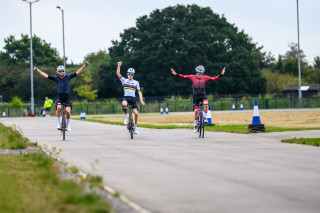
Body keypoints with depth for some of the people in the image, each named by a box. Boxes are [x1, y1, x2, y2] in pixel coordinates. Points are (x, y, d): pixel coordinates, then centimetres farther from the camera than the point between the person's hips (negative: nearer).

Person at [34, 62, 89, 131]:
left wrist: (84, 65, -10)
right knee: (58, 107, -28)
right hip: (59, 97, 0)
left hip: (67, 97, 0)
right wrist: (37, 70, -5)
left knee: (68, 111, -16)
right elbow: (45, 76, 0)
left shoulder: (68, 77, 2)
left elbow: (78, 72, -2)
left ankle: (68, 124, 11)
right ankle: (59, 124, -13)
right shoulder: (56, 78, 2)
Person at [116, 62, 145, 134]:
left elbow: (139, 92, 8)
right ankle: (125, 117, -10)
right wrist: (119, 66, -19)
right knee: (124, 105, -37)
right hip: (126, 97, -1)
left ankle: (135, 126, 11)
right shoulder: (124, 80, 8)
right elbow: (118, 74, -5)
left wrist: (141, 101, -3)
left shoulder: (136, 82, 10)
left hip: (133, 98, 1)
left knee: (136, 113, -11)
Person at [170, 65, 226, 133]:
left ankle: (205, 118, -14)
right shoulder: (192, 77, -3)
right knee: (196, 111, -4)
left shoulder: (205, 78, -1)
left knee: (206, 103, -32)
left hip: (202, 95, 0)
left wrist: (221, 74, -5)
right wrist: (176, 74, -13)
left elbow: (214, 79, 2)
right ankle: (195, 125, 13)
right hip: (196, 96, 0)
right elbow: (183, 77, -2)